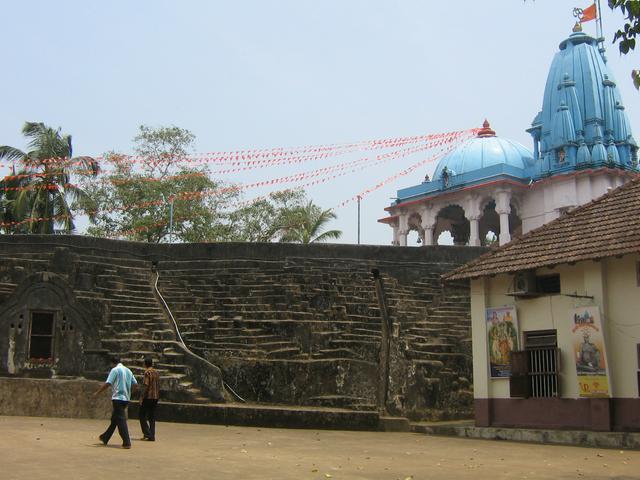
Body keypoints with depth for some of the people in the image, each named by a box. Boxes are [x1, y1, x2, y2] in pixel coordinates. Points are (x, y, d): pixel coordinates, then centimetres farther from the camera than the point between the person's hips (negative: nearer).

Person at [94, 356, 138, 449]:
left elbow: (107, 384, -14)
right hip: (126, 398, 8)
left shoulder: (115, 370, -7)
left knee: (121, 420, -7)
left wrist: (97, 392, -3)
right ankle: (105, 438, 32)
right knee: (114, 419, 19)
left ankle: (127, 443, -12)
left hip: (118, 398, -8)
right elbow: (135, 385, 14)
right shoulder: (128, 370, 14)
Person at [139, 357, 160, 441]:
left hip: (148, 397, -7)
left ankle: (147, 434, -5)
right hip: (155, 397, 7)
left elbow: (146, 386, -17)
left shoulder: (147, 372, -11)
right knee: (152, 417, 10)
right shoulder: (157, 372, 12)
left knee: (142, 415, 2)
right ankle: (152, 436, 7)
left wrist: (142, 397, -13)